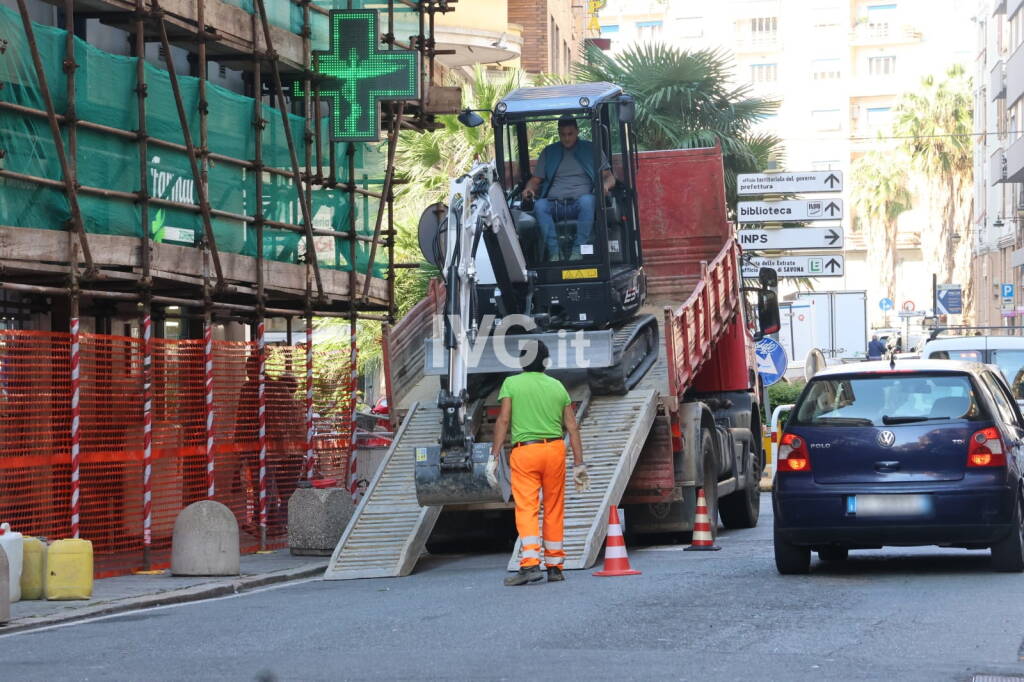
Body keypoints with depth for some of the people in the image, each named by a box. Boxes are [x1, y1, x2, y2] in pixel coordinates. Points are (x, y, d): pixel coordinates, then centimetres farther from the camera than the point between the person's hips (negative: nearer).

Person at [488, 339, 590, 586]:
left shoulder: (512, 384, 2)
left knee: (526, 509, -7)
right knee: (554, 510, 10)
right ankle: (554, 566, 16)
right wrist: (579, 464, 12)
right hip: (555, 449, 3)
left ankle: (530, 564, -21)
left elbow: (503, 420, -6)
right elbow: (572, 427, 10)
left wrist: (494, 456, -4)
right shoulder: (558, 386, 12)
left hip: (524, 450, -3)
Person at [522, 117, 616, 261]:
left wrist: (605, 185, -12)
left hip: (579, 203, -2)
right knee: (540, 205, -32)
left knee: (587, 200, -37)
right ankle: (554, 252, -39)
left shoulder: (591, 149, 17)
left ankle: (578, 250, -40)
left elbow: (609, 177, 13)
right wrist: (529, 189, -3)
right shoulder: (549, 152, 23)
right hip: (554, 204, 2)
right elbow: (536, 179, 22)